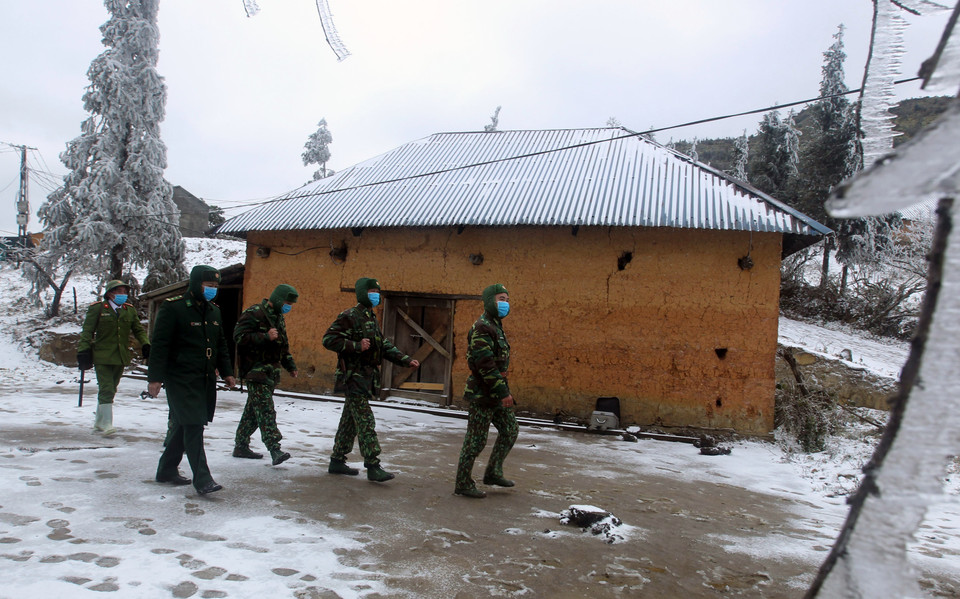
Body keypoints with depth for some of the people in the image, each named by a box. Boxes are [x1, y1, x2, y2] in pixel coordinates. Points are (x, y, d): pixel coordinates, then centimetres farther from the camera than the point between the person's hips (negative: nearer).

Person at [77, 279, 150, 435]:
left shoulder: (130, 310, 10)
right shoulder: (98, 308, -2)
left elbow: (139, 330, 13)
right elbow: (87, 331, -2)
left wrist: (145, 345, -4)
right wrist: (83, 351, -10)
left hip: (121, 357, 5)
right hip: (102, 357, -5)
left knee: (110, 390, 14)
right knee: (106, 390, -10)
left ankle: (99, 421, 29)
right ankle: (105, 424, -3)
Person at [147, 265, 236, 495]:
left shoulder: (214, 311, 14)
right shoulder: (173, 308, -9)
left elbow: (221, 345, 23)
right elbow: (159, 344, -12)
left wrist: (226, 372, 18)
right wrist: (155, 378, -16)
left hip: (206, 380, 7)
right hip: (181, 379, -7)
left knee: (184, 425, 14)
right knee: (193, 426, -10)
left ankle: (167, 469, 28)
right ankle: (202, 479, -9)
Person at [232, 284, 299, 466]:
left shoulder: (278, 317, 19)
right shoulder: (254, 313, -10)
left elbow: (283, 346, 29)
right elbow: (239, 336, -19)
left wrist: (290, 365, 21)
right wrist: (265, 337, -25)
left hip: (271, 372, 9)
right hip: (256, 369, -9)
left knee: (254, 410, 14)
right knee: (265, 410, -14)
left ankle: (241, 445, 23)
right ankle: (275, 449, -20)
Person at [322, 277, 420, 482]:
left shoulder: (372, 319, 18)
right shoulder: (349, 316, -10)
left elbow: (385, 346, 22)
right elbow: (328, 339, -16)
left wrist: (406, 360, 11)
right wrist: (356, 346, -24)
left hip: (366, 378, 9)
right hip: (353, 376, -9)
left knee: (350, 422, 14)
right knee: (366, 422, -11)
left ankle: (337, 461, 23)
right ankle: (373, 467, -10)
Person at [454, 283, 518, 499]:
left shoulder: (496, 326, 15)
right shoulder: (481, 327, -17)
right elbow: (486, 365, -23)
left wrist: (505, 390, 20)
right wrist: (503, 393, -22)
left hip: (496, 392, 10)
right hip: (482, 393, -10)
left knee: (510, 430, 13)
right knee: (476, 440, -2)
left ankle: (493, 472, 25)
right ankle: (463, 484, 10)